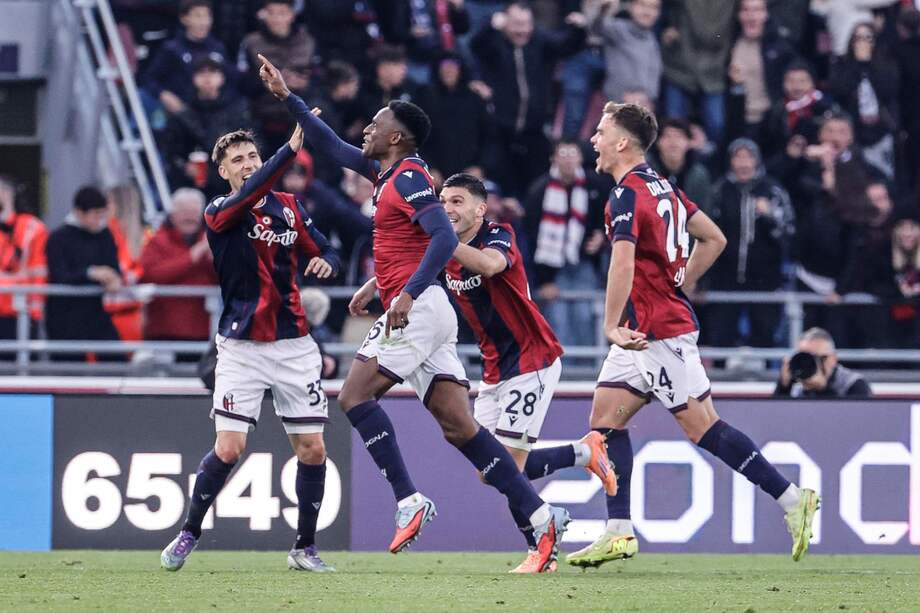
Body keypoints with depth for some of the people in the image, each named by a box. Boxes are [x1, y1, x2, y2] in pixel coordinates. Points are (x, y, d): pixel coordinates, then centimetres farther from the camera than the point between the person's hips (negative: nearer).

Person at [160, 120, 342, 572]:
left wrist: (325, 262, -11)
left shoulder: (290, 207, 8)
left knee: (312, 450, -1)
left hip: (294, 345, 3)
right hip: (241, 346, -3)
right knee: (228, 449, -11)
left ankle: (305, 548, 13)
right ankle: (188, 534, 9)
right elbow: (249, 194, -24)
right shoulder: (219, 213, -4)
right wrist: (291, 149, -35)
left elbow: (324, 253, 14)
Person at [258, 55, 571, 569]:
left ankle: (409, 500, -14)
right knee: (460, 428, 0)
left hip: (418, 309, -9)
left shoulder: (409, 177, -7)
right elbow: (332, 147, 34)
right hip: (426, 313, 9)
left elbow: (445, 237, -19)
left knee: (355, 396, -10)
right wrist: (287, 96, 35)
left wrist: (408, 293, -26)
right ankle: (541, 516, -9)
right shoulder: (387, 173, 21)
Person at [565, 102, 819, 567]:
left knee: (704, 428, -7)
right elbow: (714, 239, 20)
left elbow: (623, 264, -28)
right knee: (606, 416, 7)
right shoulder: (662, 187, 13)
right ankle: (618, 533, 5)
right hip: (645, 332, 10)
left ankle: (791, 499, -5)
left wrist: (611, 327, -25)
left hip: (660, 331, -10)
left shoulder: (627, 194, -16)